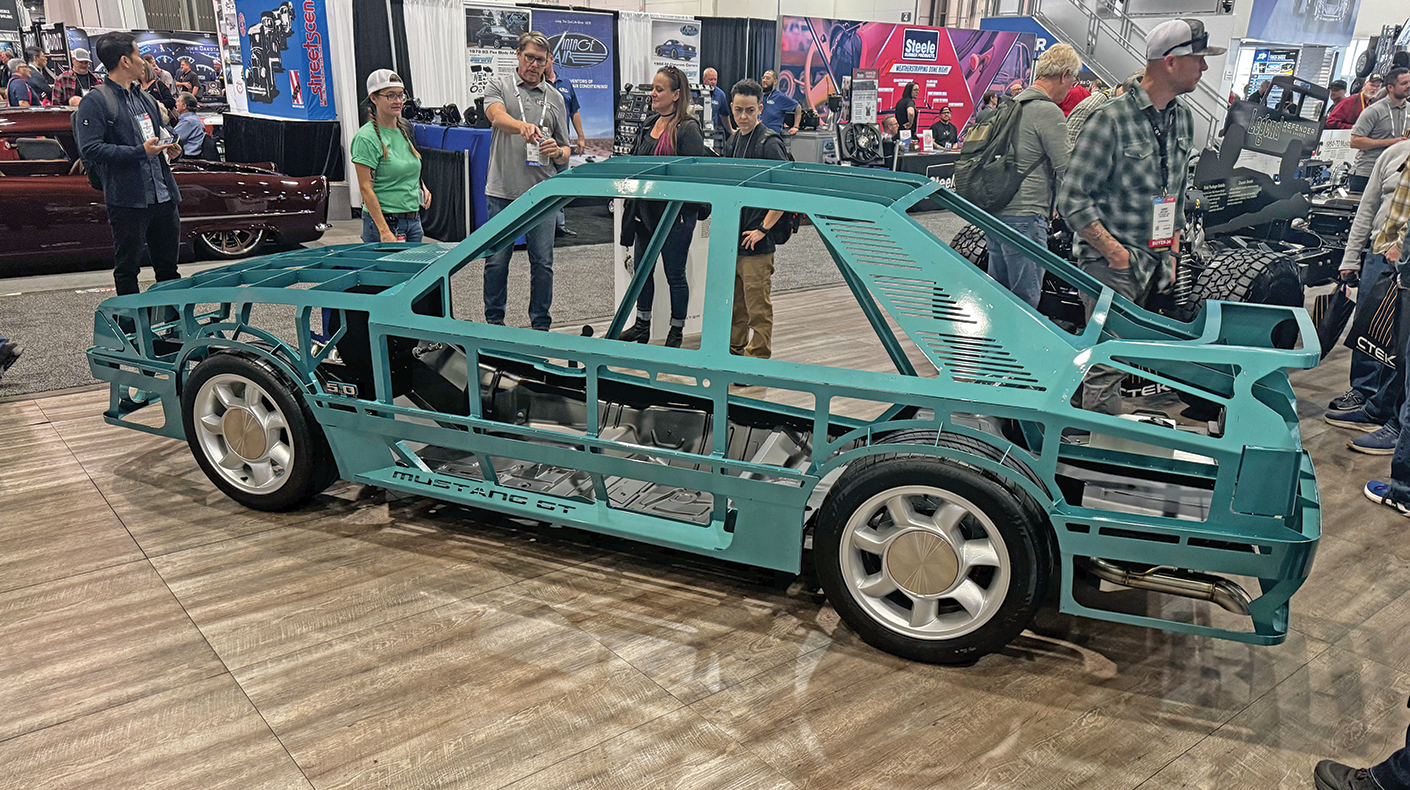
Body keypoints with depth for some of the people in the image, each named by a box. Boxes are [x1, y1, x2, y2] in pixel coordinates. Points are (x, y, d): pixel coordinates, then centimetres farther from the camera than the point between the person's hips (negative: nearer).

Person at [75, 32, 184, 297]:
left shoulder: (145, 98, 18)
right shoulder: (95, 102, -6)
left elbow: (164, 132, 30)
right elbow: (90, 149, -15)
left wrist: (172, 146, 6)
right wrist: (140, 151, -20)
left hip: (164, 196, 7)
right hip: (127, 200, -7)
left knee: (168, 267, 13)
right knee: (127, 269, 3)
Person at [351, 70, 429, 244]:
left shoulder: (404, 129, 11)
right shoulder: (366, 137, -11)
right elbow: (365, 188, -16)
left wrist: (421, 186, 7)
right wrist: (384, 231, -22)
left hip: (414, 220, 7)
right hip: (384, 221, -7)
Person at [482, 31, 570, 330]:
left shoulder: (555, 98, 15)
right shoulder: (499, 87, 6)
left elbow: (565, 152, 16)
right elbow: (497, 116, -17)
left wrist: (557, 152, -8)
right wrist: (522, 126, -38)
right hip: (503, 192, -2)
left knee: (543, 263, 5)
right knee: (496, 261, 4)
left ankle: (541, 325, 17)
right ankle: (494, 322, 19)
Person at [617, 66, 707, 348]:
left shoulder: (688, 129, -12)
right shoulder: (649, 122, 11)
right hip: (645, 210, 8)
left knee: (675, 273, 4)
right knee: (642, 267, 15)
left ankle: (676, 332, 19)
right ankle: (642, 325, 30)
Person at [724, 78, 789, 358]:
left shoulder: (769, 143, -12)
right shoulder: (732, 142, 12)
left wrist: (763, 228, -15)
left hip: (757, 240, -8)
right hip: (732, 237, 8)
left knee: (757, 304, -2)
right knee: (734, 299, 17)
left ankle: (758, 358, 6)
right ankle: (734, 350, 30)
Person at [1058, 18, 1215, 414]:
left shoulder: (1184, 119, 12)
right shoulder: (1112, 118, -12)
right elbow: (1072, 199, -14)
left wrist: (1172, 251, 16)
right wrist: (1114, 251, -15)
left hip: (1156, 262, 7)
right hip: (1112, 262, -7)